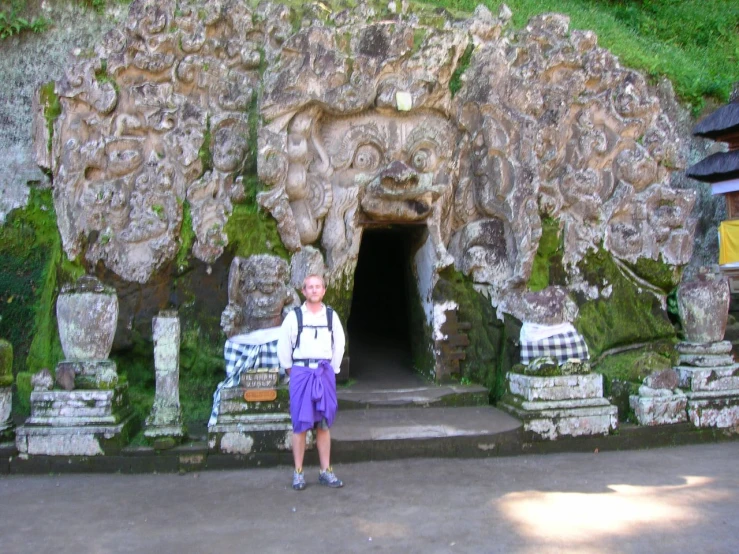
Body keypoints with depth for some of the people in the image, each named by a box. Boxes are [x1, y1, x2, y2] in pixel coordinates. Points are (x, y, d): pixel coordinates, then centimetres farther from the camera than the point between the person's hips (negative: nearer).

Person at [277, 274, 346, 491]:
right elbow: (283, 346, 3)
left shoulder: (331, 316, 7)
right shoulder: (294, 316, -1)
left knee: (324, 424, 6)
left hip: (325, 374, 2)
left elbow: (339, 344, 15)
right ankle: (298, 473, 6)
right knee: (300, 424, -1)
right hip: (301, 373, -2)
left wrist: (332, 369, 11)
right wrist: (290, 370, 3)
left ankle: (326, 471, 13)